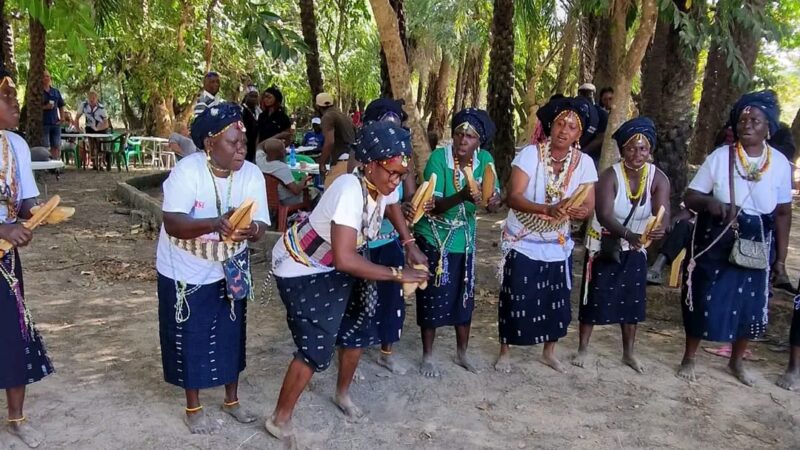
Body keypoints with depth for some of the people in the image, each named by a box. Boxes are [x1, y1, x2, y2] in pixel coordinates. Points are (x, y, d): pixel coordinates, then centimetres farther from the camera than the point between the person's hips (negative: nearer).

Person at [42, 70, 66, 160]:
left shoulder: (56, 92, 14)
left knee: (56, 146, 7)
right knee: (45, 147, -5)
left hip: (55, 123, 5)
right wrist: (45, 107, -20)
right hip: (43, 123, -5)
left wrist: (62, 117, 8)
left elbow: (61, 106, 20)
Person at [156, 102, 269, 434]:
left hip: (229, 269, 3)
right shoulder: (187, 170, -24)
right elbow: (172, 223, -32)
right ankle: (193, 407, 29)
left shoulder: (251, 174, -14)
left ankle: (232, 399, 35)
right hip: (185, 271, -3)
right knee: (190, 338, 8)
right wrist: (215, 224, -48)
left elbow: (261, 225, -18)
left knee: (231, 333, 13)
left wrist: (251, 229, -43)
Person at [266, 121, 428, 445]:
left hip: (334, 265, 9)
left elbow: (392, 206, 15)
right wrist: (398, 274, -37)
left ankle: (342, 394, 40)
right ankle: (280, 420, 10)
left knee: (356, 328, 14)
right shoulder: (351, 190, -37)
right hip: (300, 268, -8)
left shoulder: (382, 183, -13)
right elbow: (345, 259, -45)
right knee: (316, 347, -11)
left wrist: (410, 245, 2)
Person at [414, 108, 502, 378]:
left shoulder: (485, 160, -9)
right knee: (433, 298, 3)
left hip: (464, 239, 4)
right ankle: (427, 357, 21)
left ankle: (462, 353, 32)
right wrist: (462, 196, -46)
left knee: (465, 297, 13)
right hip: (434, 238, -4)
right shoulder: (438, 158, -21)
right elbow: (434, 205, -28)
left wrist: (493, 201, -35)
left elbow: (494, 195, -11)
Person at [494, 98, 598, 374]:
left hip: (557, 245, 4)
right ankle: (505, 352, 22)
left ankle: (549, 352, 34)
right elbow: (513, 197, -25)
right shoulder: (531, 154, -17)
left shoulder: (584, 163, -7)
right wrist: (549, 209, -39)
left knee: (557, 300, 13)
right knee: (515, 299, 3)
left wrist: (575, 211, -32)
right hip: (522, 243, -3)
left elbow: (589, 207, -9)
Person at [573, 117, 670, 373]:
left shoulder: (659, 179, -12)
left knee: (632, 300, 11)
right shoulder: (610, 176, -21)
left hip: (636, 249, 3)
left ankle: (629, 353, 28)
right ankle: (583, 349, 19)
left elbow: (663, 215, -25)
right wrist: (629, 234, -51)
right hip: (604, 245, -3)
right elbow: (604, 215, -34)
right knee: (595, 297, 3)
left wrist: (659, 229, -49)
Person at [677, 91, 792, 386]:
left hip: (756, 246, 2)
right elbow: (690, 197, -7)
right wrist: (709, 202, -29)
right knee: (704, 299, 4)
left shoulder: (780, 163, -3)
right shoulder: (720, 157, -10)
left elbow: (783, 212, 3)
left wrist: (781, 255, 3)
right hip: (715, 243, -2)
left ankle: (736, 362, 34)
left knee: (749, 304, 11)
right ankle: (689, 358, 24)